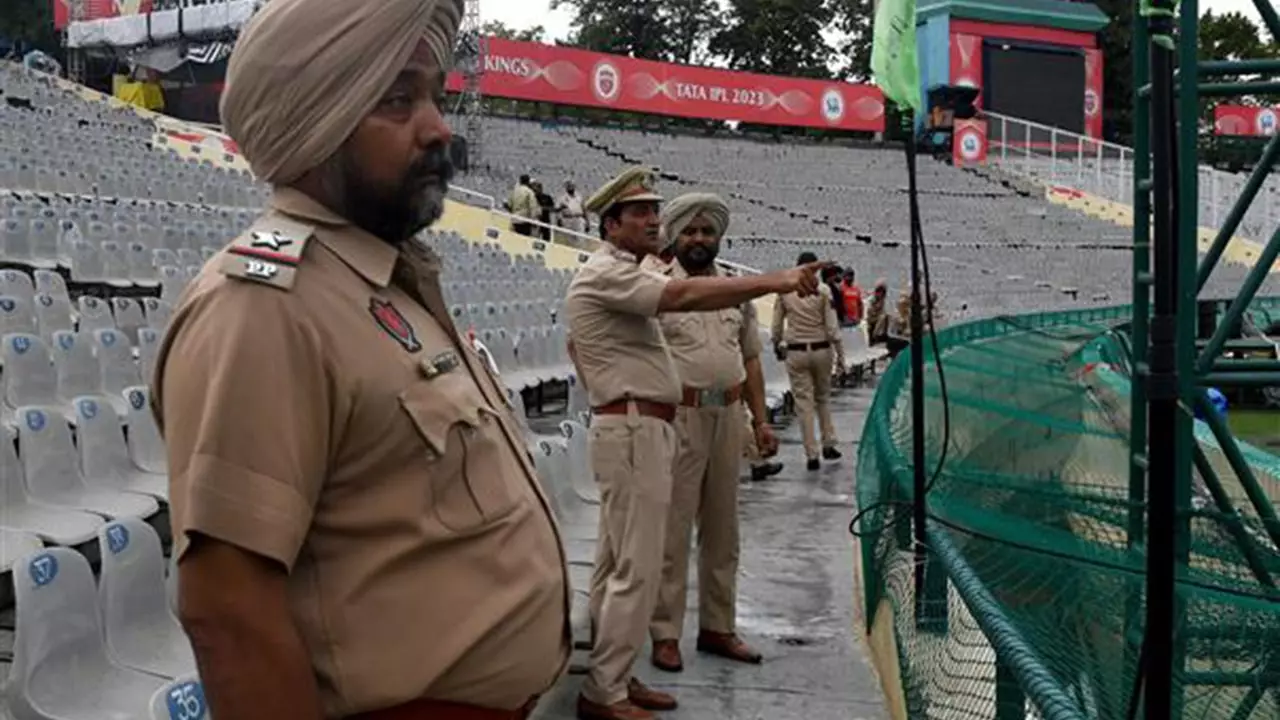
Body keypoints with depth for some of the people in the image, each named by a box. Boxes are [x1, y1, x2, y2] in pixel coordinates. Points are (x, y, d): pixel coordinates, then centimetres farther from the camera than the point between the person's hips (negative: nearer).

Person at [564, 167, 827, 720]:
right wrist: (774, 281, -33)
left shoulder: (619, 278, 19)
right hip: (635, 432, -11)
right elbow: (686, 296, -28)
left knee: (615, 565, 14)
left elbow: (576, 344, 28)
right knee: (636, 569, -8)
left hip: (634, 431, 11)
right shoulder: (606, 274, -14)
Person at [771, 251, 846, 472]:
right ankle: (828, 445, 21)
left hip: (796, 352, 0)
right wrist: (840, 353, 2)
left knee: (804, 403, 3)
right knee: (823, 397, 20)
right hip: (821, 350, 0)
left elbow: (776, 325, 3)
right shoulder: (823, 290, -7)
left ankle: (812, 455, 3)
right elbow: (832, 326, -7)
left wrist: (777, 346, 19)